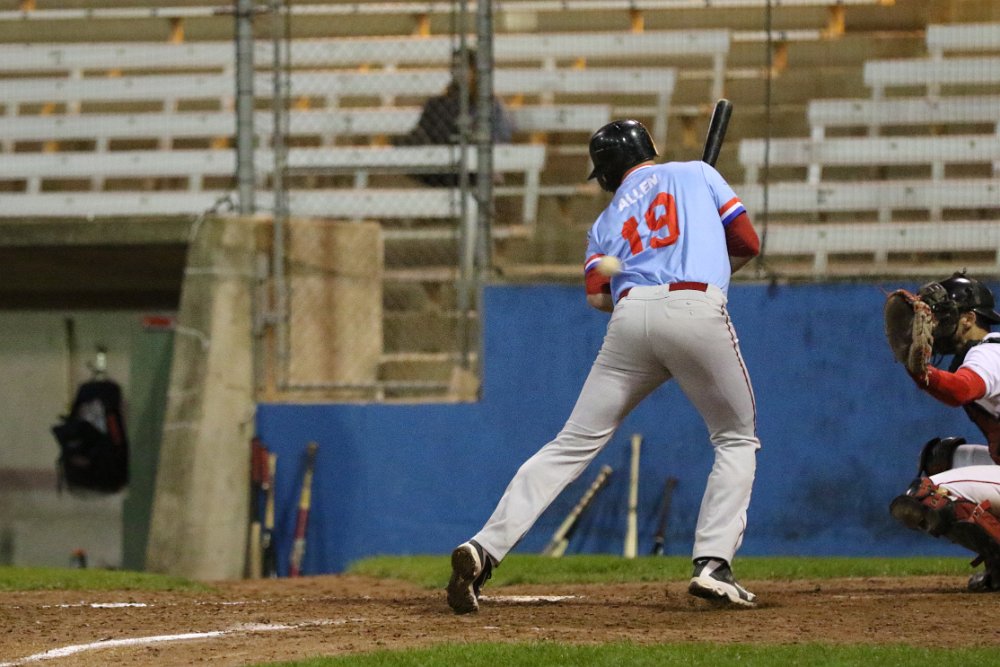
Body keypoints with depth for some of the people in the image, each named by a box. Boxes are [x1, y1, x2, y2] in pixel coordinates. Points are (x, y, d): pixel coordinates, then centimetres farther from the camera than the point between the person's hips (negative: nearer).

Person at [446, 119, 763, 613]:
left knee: (573, 444, 5)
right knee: (737, 440, 16)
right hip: (698, 308, -2)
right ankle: (713, 563, -2)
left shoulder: (607, 221, 25)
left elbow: (597, 296, 10)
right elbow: (747, 244, 20)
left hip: (630, 314, 2)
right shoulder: (696, 174, 22)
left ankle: (485, 549, -8)